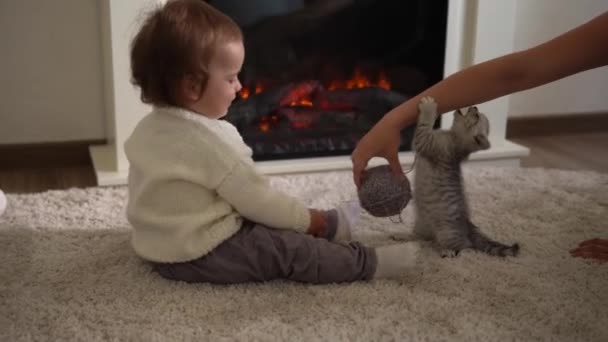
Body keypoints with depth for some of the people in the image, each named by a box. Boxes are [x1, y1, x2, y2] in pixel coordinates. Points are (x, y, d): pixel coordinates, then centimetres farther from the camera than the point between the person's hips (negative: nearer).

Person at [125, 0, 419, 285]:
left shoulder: (147, 129, 2)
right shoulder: (211, 142, -26)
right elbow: (260, 202, -19)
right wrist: (309, 219, -4)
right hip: (200, 256, -10)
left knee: (269, 222, 21)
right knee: (290, 249, -10)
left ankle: (329, 225, 30)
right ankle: (369, 264, -5)